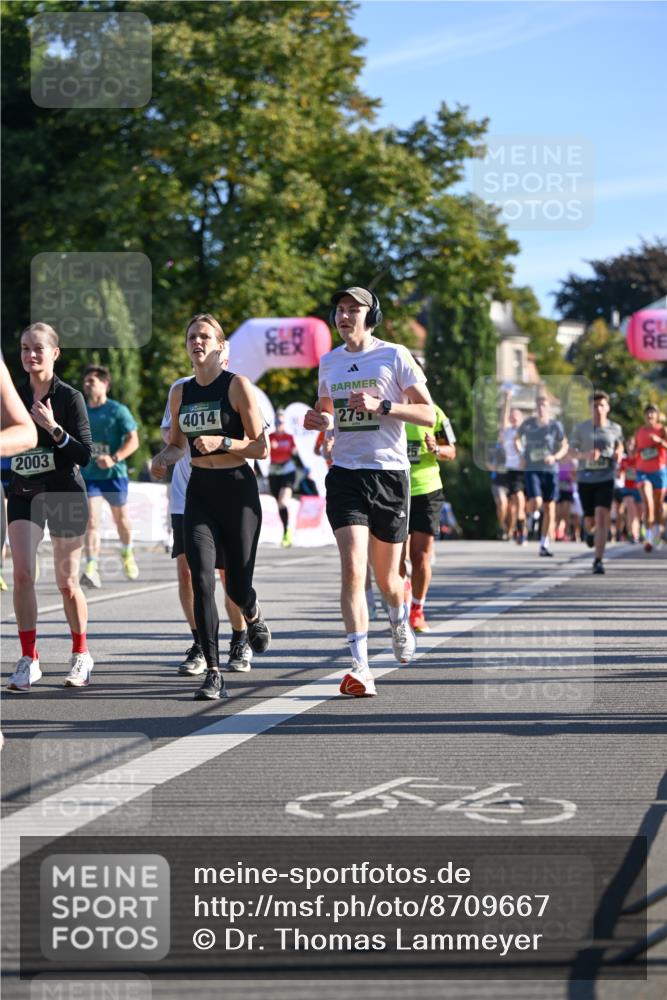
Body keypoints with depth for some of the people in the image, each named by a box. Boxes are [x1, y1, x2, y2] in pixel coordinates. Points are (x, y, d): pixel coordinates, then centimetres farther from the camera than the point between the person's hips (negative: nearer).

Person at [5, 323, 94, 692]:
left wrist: (53, 428, -22)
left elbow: (84, 455, -11)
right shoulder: (14, 396, 5)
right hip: (23, 493, 3)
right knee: (22, 574, -13)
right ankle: (28, 660, -7)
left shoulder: (69, 397, -7)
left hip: (64, 492, -3)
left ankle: (81, 655, 22)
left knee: (66, 582, 2)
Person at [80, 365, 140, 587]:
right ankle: (91, 569, -22)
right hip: (88, 474, 2)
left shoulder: (118, 410, -5)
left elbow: (133, 441, -10)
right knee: (91, 520, -14)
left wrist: (114, 458, -23)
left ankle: (127, 554, 45)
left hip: (114, 474, -2)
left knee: (120, 517, 16)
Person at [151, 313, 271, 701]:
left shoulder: (238, 386, -6)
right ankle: (213, 673, -9)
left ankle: (253, 615, 40)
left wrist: (222, 442, -22)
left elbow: (261, 447, -8)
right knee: (202, 580, -11)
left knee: (238, 585, 1)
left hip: (238, 490, -4)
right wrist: (164, 458, 1)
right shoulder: (181, 392, 9)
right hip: (198, 491, 4)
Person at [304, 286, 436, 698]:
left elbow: (428, 414, -4)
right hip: (345, 474, 2)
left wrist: (382, 406, -19)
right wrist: (320, 421, 3)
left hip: (389, 473, -2)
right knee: (352, 570, -15)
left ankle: (400, 621, 46)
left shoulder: (395, 356, -3)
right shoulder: (329, 362, 10)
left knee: (386, 576, 10)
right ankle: (361, 667, -18)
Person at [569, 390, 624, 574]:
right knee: (590, 523, 8)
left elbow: (619, 444, 22)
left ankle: (598, 561, -16)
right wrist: (585, 455, -19)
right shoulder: (581, 428, 1)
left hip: (606, 479, -1)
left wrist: (619, 454, -1)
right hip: (585, 479, 1)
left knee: (601, 517, -18)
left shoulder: (615, 429, 3)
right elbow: (571, 452, 1)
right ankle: (591, 532, 48)